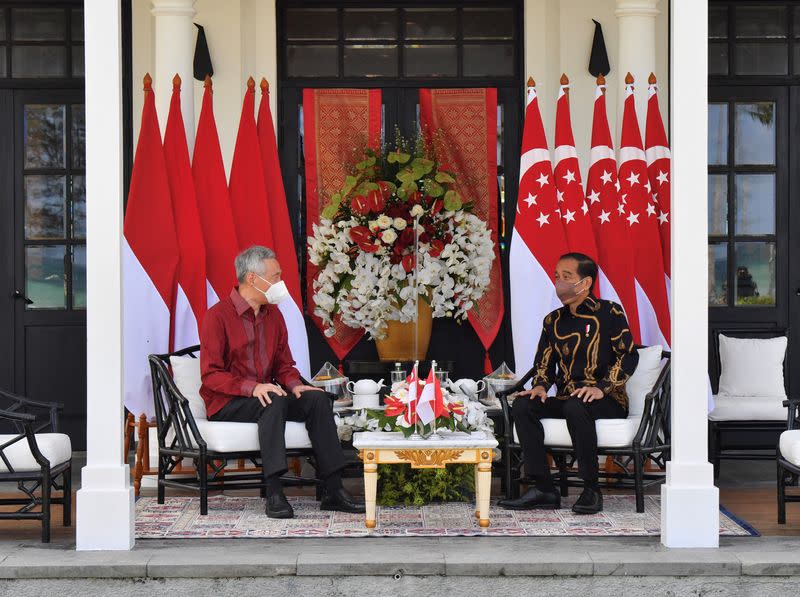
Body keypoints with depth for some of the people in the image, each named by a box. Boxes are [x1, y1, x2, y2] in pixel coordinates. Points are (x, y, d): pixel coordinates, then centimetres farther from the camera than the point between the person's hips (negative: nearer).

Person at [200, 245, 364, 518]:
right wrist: (253, 388, -28)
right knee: (274, 401, -35)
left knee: (317, 399, -16)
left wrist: (295, 385, -8)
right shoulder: (218, 316, -11)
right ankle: (274, 493, -41)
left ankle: (333, 490, -19)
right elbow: (211, 374, -15)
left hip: (264, 394, 7)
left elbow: (284, 365, 16)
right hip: (226, 404, -7)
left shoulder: (273, 315, 11)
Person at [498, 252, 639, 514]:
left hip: (607, 401, -5)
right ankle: (543, 489, -22)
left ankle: (591, 489, -26)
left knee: (575, 407, -38)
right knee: (523, 405, -21)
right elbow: (544, 363, 18)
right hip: (565, 399, 6)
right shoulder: (554, 321, 16)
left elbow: (628, 355, -8)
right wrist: (540, 386, -5)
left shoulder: (609, 313, -1)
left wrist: (601, 387, -20)